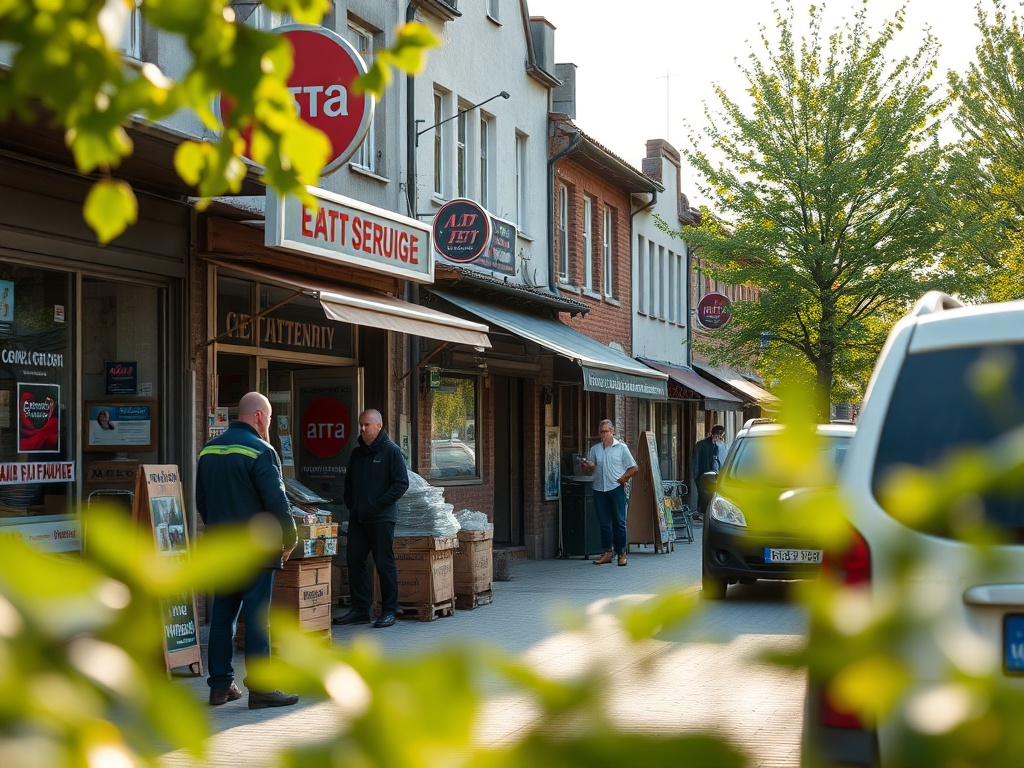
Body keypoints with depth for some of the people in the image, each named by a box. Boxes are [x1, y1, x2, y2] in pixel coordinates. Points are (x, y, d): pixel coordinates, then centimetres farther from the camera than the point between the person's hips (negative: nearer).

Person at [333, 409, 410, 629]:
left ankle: (389, 611, 5)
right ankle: (360, 609, 13)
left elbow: (402, 483, -11)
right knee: (354, 561, 6)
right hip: (357, 518, 7)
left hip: (381, 518, -7)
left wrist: (378, 504, -14)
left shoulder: (391, 450, -6)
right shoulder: (357, 453, 15)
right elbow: (349, 482, 25)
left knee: (385, 564, -2)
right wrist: (350, 504, 9)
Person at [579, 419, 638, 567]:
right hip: (599, 489, 3)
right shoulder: (594, 449, 14)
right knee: (604, 522, 3)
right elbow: (590, 470, 15)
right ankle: (607, 553, 7)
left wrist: (621, 479, -5)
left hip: (616, 488, -3)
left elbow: (634, 468, 5)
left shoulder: (621, 448, 5)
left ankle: (621, 553, 0)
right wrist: (585, 466, -7)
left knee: (619, 521, -5)